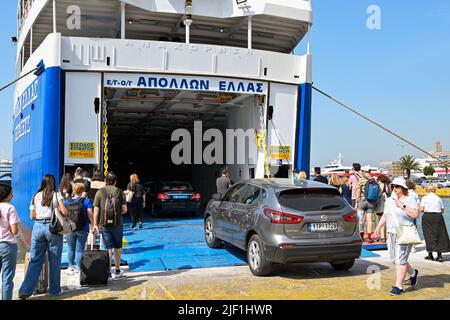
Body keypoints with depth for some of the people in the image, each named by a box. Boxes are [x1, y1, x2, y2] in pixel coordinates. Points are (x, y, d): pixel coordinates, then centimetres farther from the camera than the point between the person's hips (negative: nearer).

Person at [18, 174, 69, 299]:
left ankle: (25, 290, 2)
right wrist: (67, 212, 10)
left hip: (38, 227, 3)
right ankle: (54, 289, 17)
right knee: (54, 261, 8)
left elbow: (32, 216, 10)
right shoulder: (57, 195, 0)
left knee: (35, 260, 7)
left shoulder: (36, 196, 9)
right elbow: (64, 212, -11)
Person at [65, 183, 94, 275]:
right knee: (79, 249, 3)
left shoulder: (67, 202, 1)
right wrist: (94, 225, 0)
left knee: (71, 249, 15)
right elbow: (90, 215, -9)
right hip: (82, 230, -2)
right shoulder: (86, 201, -6)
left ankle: (71, 266, 22)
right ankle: (77, 268, 3)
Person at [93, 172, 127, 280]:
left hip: (104, 224, 0)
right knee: (117, 247, 16)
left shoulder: (100, 192, 1)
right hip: (117, 223, 0)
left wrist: (95, 224, 2)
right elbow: (124, 209, -5)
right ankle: (117, 271, 28)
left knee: (108, 248, 5)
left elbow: (96, 210, -3)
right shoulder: (119, 192, 0)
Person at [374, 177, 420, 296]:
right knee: (395, 259, 13)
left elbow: (416, 214, -17)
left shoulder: (409, 200, -7)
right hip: (391, 233, 7)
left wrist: (402, 206, -19)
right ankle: (413, 273, 38)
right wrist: (379, 226, 9)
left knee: (400, 259, -9)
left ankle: (399, 286, -2)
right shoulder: (389, 200, 12)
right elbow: (385, 215, 20)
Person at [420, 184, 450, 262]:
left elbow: (421, 209, -7)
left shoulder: (425, 198, -2)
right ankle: (439, 255, 4)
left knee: (429, 235, 6)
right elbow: (442, 210, 6)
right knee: (439, 235, 7)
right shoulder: (438, 198, 6)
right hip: (438, 217, 2)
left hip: (428, 217, -2)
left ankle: (430, 254, 10)